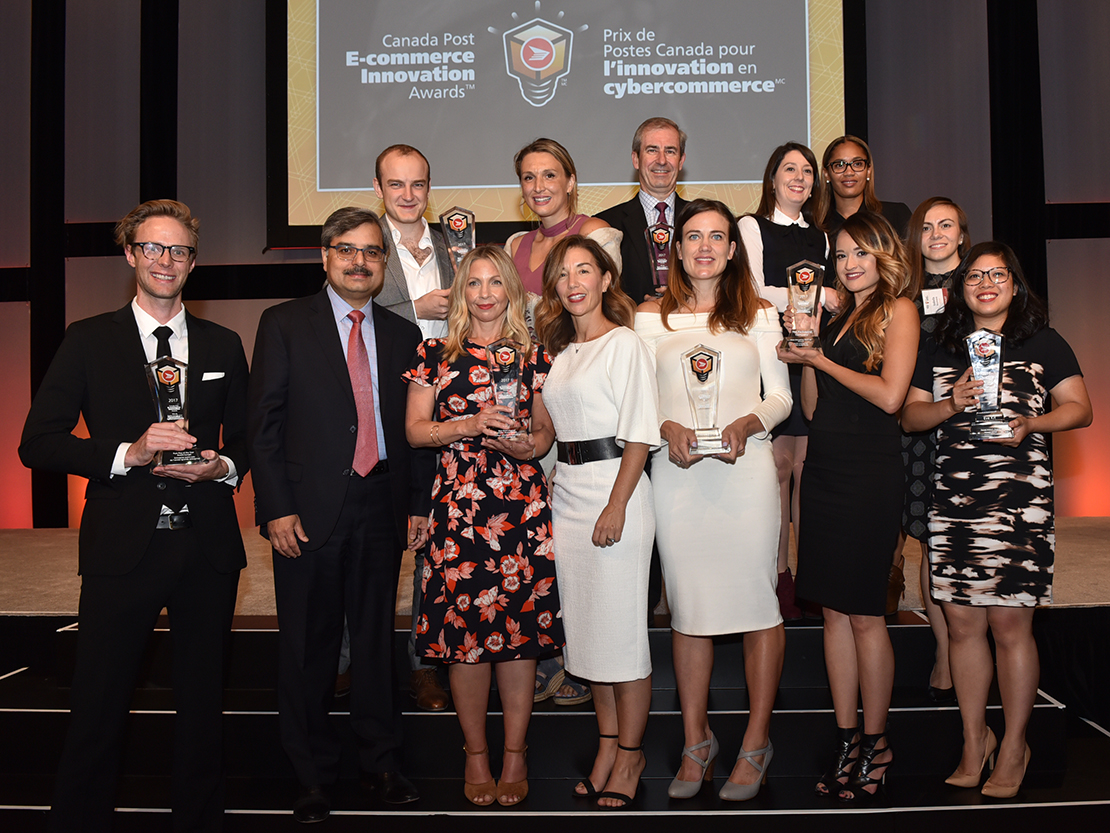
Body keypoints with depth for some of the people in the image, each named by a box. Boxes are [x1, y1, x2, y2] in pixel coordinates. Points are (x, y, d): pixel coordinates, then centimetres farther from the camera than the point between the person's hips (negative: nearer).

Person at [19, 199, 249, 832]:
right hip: (121, 548, -2)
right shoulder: (89, 341, 3)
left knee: (204, 702, 13)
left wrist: (222, 466, -7)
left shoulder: (224, 346, 10)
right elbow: (38, 443, -3)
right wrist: (128, 453, -16)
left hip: (207, 547, 3)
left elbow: (247, 441, 15)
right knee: (99, 708, 3)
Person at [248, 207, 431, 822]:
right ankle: (313, 773, 23)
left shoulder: (403, 335, 11)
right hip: (309, 511, -2)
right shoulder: (285, 324, 1)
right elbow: (264, 423, -3)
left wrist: (419, 503, 6)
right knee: (308, 645, 7)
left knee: (376, 638, 12)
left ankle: (380, 763, 27)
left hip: (381, 506, 3)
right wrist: (276, 508, -10)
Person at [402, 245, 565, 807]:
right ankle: (476, 752, 16)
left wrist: (525, 445, -7)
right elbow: (415, 430, 4)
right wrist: (471, 425, -11)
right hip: (458, 503, -1)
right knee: (464, 629, 0)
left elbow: (545, 433, 15)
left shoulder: (533, 356, 11)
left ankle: (515, 753, 14)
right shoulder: (435, 354, 8)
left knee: (519, 623, 0)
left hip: (523, 503, 1)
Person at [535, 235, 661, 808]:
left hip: (614, 490, -7)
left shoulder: (625, 345, -6)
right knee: (585, 626, 11)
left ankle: (630, 752, 13)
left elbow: (638, 437, -12)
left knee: (620, 628, -2)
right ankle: (607, 745, 24)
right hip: (566, 495, 7)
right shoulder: (563, 352, 16)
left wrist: (617, 507, -17)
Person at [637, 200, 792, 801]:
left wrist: (747, 424, -13)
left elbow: (781, 395, 7)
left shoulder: (758, 313, 10)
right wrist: (667, 427, -10)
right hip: (677, 473, 1)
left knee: (755, 599, 0)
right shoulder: (652, 317, 11)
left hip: (746, 468, -1)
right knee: (687, 605, 6)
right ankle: (696, 742, 19)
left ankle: (756, 742, 15)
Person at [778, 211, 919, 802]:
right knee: (834, 611, 8)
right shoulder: (838, 317, 17)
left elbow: (890, 395, -13)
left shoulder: (898, 309, -1)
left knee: (864, 613, -1)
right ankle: (846, 742, 17)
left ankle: (876, 743, 14)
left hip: (869, 471, -6)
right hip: (823, 466, 6)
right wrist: (804, 356, 3)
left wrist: (820, 358, -4)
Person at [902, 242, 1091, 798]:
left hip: (1019, 500, -3)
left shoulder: (1043, 343, 7)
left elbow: (1079, 408, 4)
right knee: (962, 624, 6)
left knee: (1010, 625, -1)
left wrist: (1030, 423, -13)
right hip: (952, 499, 3)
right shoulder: (939, 349, 15)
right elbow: (910, 415, 12)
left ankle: (1014, 746, 15)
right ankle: (974, 740, 21)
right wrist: (951, 405, -7)